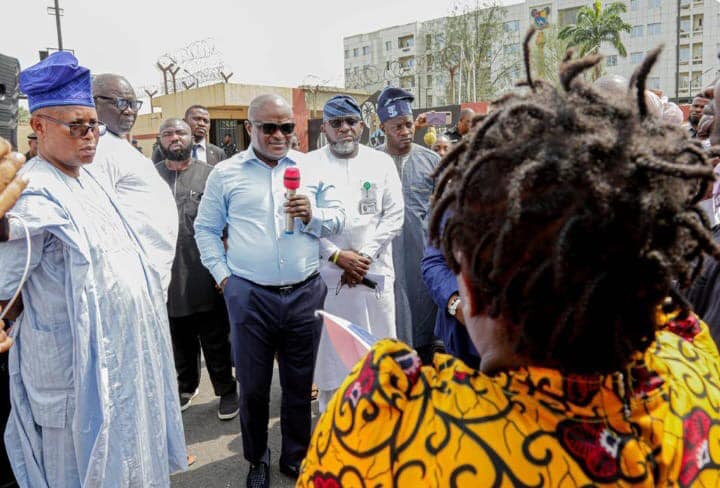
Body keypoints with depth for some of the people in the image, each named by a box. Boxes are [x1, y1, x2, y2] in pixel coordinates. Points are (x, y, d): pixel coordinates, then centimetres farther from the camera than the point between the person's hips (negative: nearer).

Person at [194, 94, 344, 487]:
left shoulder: (311, 169, 5)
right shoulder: (226, 173, 2)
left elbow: (338, 218, 8)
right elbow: (205, 229, 8)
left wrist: (313, 216, -12)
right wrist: (222, 275, 0)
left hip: (305, 293, 1)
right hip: (249, 296, -1)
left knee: (300, 385, 14)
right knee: (253, 387, 12)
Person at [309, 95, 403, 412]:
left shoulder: (381, 162, 9)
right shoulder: (310, 164, 3)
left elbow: (394, 215, 3)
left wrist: (365, 255, -7)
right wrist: (338, 256, -11)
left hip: (375, 272, 2)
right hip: (326, 273, -1)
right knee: (330, 351, 5)